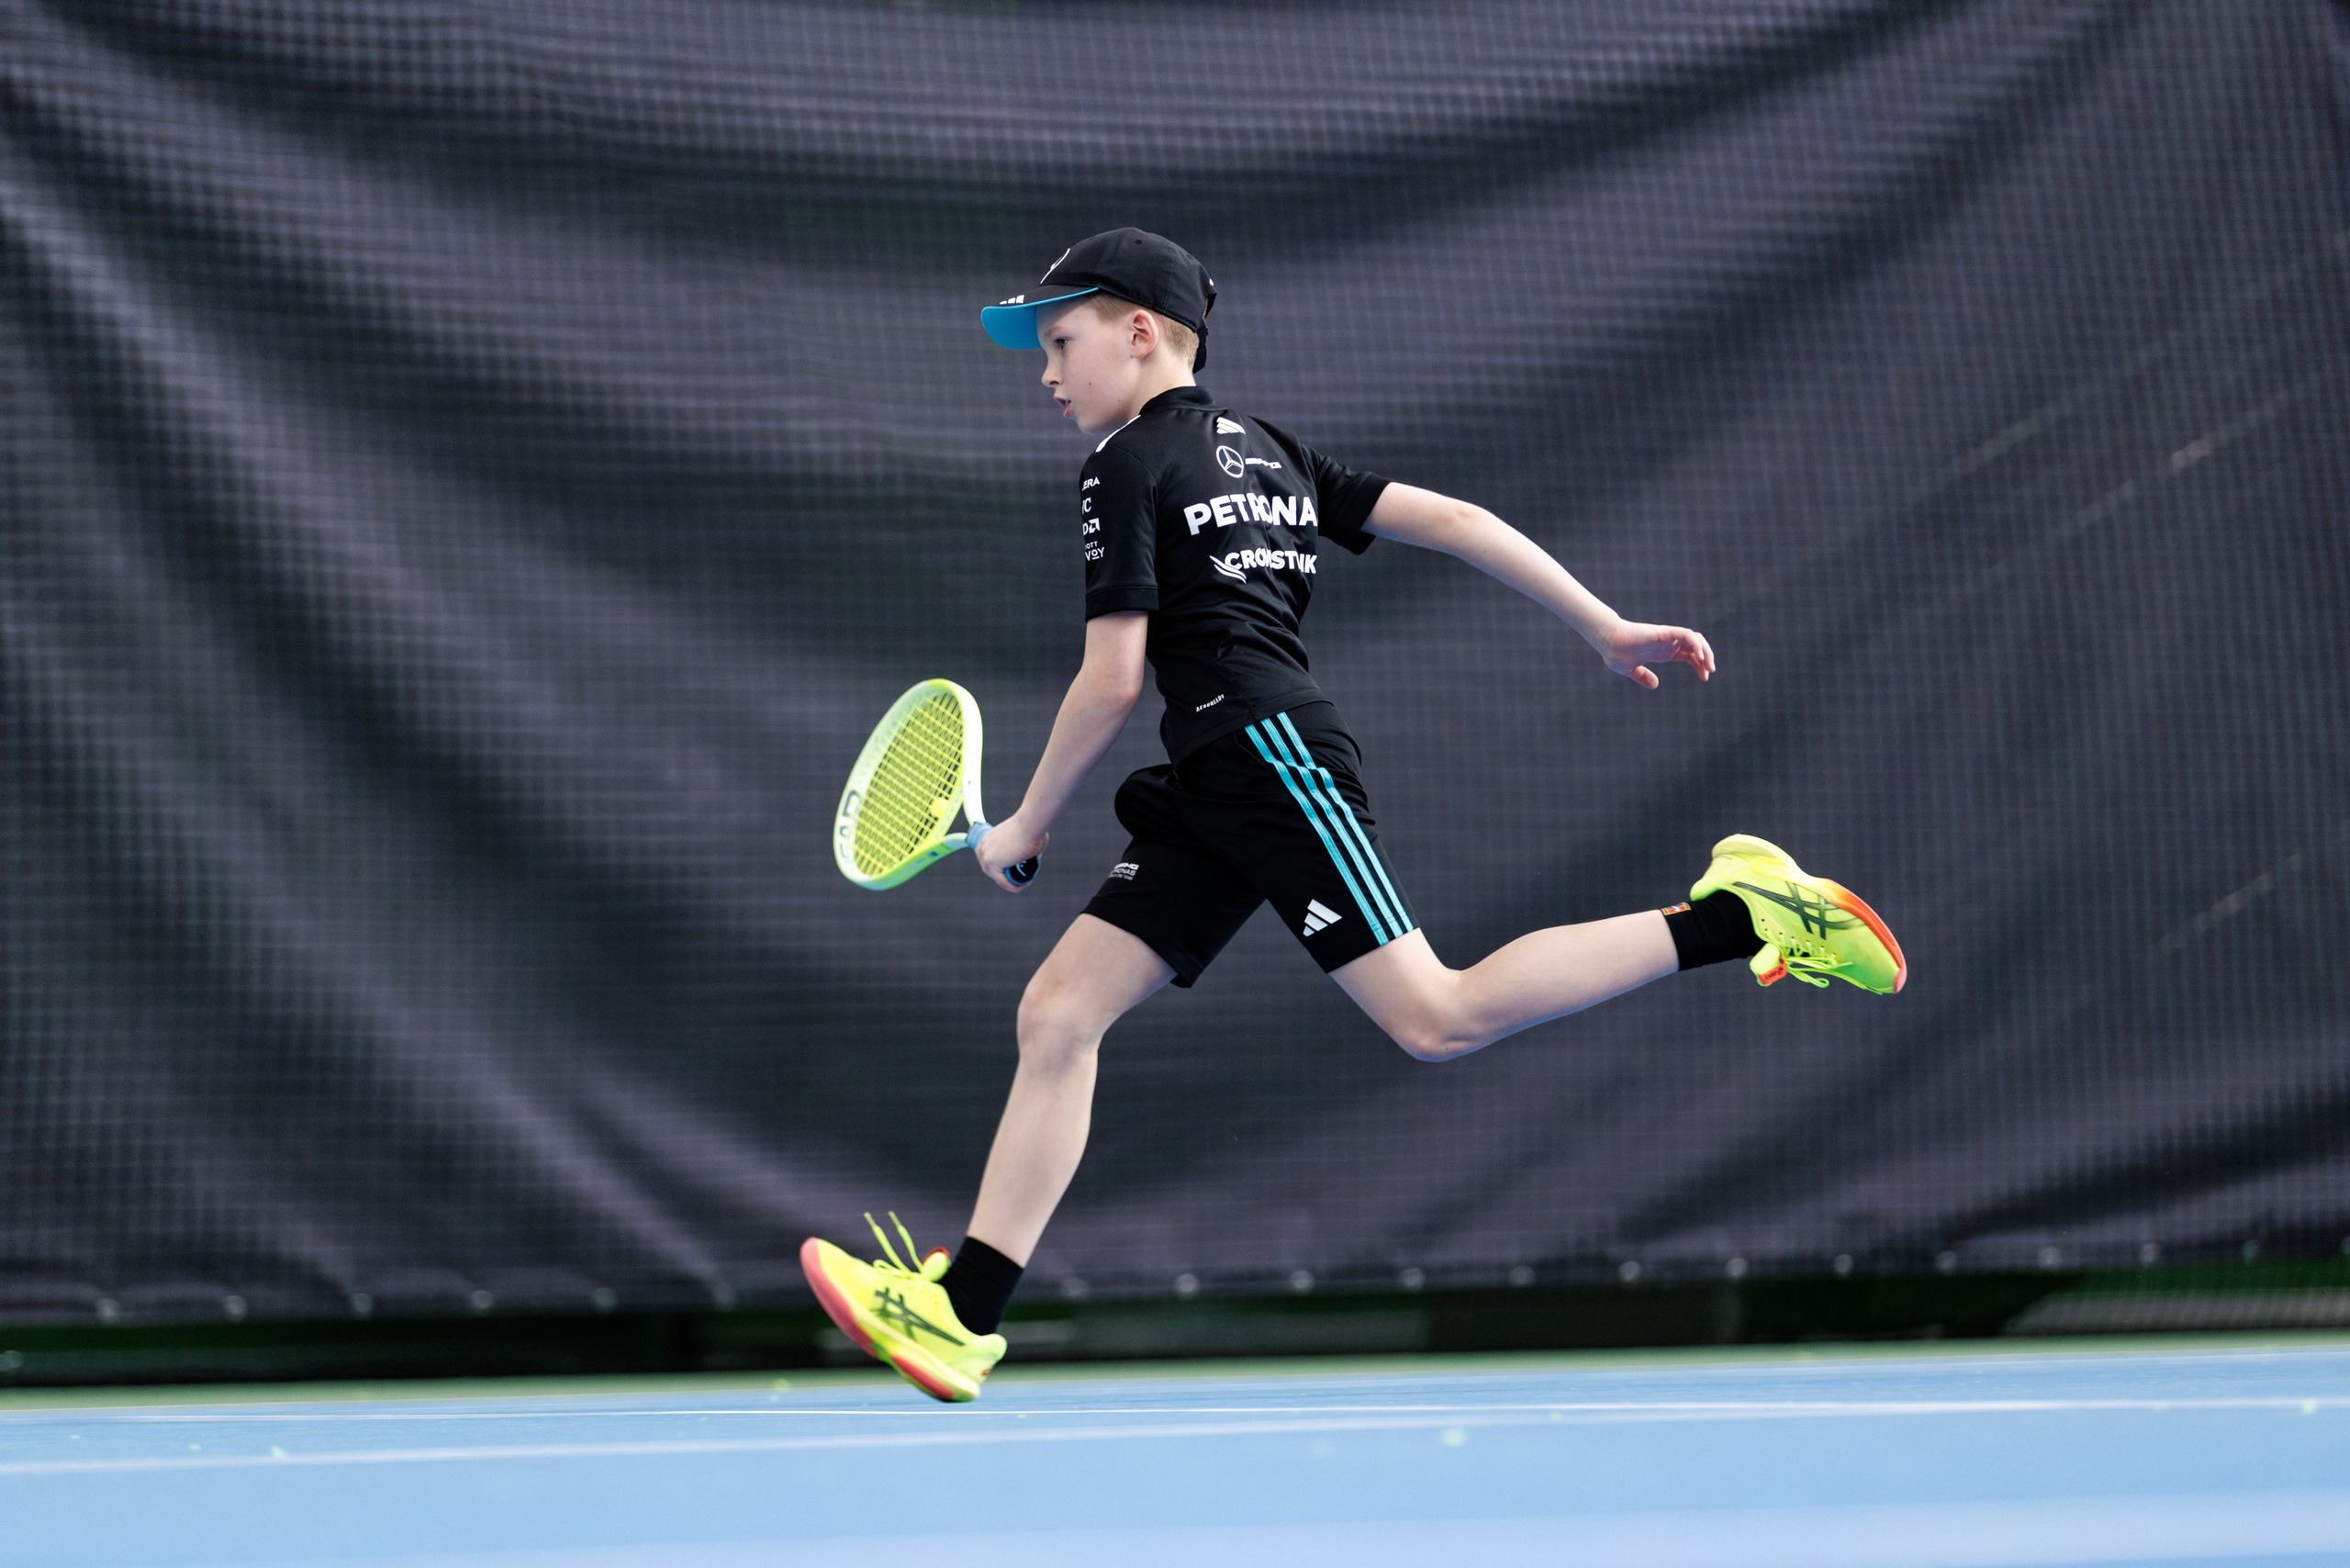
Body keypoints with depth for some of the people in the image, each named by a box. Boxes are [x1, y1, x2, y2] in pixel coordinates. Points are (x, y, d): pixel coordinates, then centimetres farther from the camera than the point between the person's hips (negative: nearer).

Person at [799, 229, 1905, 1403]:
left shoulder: (1127, 468, -2)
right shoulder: (1268, 454, 23)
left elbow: (1111, 681, -7)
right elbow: (1451, 520, 18)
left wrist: (1028, 826, 6)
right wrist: (1609, 630, 17)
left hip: (1268, 753, -10)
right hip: (1217, 796, 10)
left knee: (1438, 1019, -15)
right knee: (1058, 1011, 2)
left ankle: (1743, 917, -12)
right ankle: (960, 1313, -5)